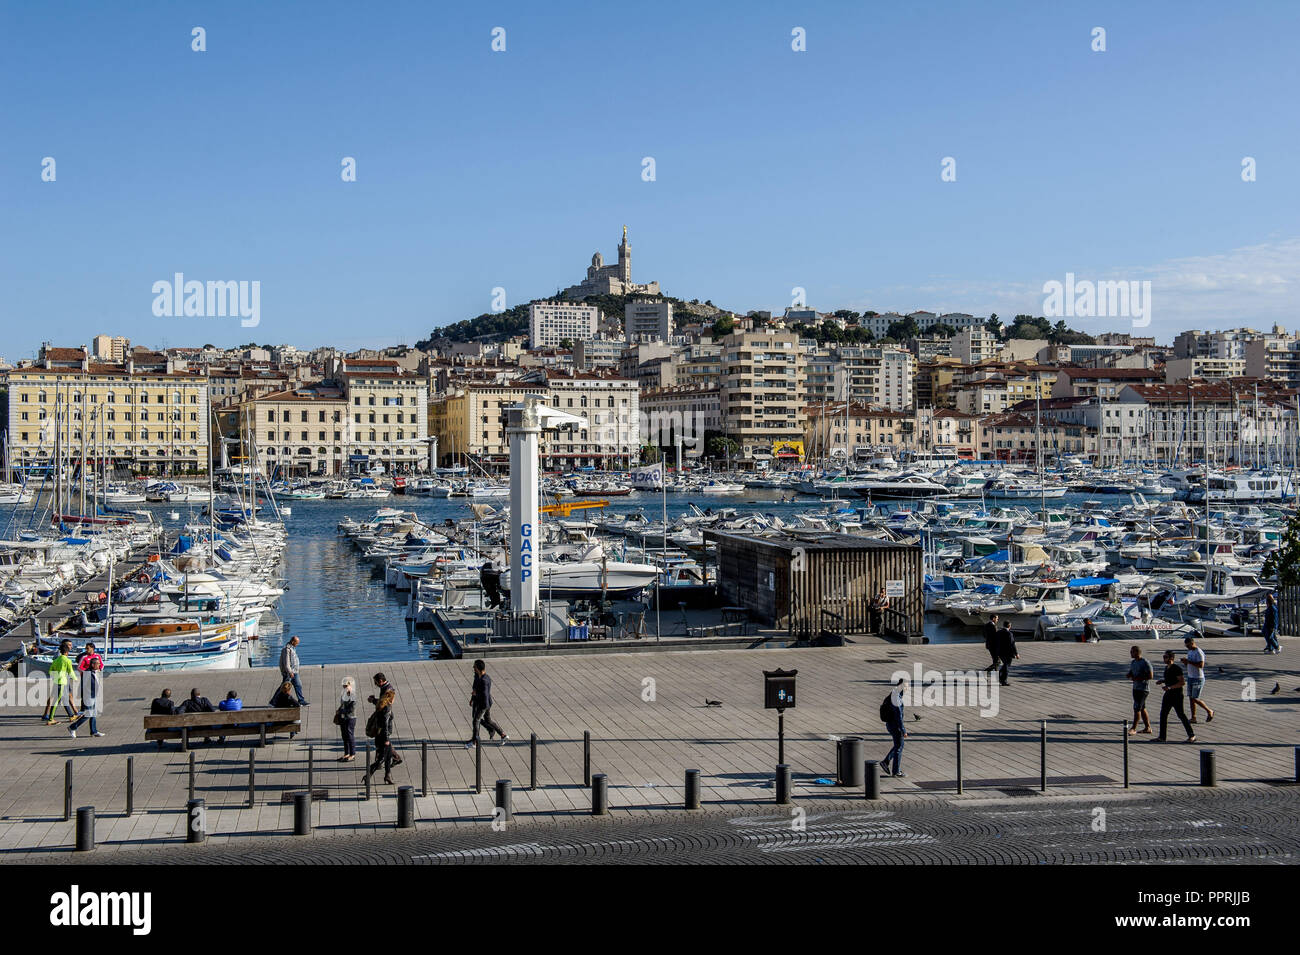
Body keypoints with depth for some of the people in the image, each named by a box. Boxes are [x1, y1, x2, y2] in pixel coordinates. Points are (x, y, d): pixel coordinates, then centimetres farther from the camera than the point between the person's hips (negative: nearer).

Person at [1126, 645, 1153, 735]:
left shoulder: (1145, 663, -14)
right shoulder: (1133, 662, 12)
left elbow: (1151, 676, -18)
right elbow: (1130, 673, 22)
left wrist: (1139, 678, -20)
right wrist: (1130, 675, -1)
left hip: (1143, 689, -9)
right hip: (1135, 688, 9)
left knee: (1137, 708, -10)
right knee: (1142, 708, 13)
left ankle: (1133, 729, -7)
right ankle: (1147, 727, 21)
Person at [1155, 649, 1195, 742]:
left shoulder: (1177, 668, -17)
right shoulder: (1166, 668, 11)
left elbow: (1182, 682, -21)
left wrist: (1170, 687, -26)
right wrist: (1162, 681, 9)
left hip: (1177, 695, -9)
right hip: (1168, 694, 9)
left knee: (1181, 715, -3)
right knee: (1163, 714, 6)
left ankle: (1192, 735, 9)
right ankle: (1162, 737, 11)